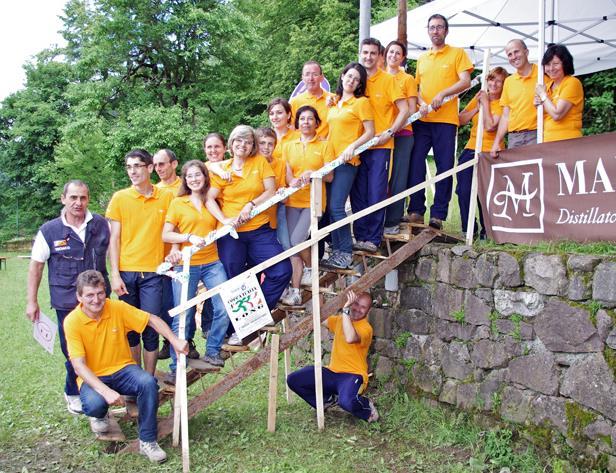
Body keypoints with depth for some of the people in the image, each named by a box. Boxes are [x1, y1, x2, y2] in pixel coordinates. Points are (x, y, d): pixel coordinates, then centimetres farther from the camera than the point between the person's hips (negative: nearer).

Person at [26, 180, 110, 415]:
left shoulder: (102, 225, 1)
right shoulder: (49, 231, -3)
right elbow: (36, 266, 2)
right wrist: (32, 301, 2)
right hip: (67, 303, -2)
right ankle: (73, 393, 28)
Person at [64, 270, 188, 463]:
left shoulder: (118, 308, -10)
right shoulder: (72, 322, -17)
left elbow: (152, 320, -1)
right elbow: (79, 366, -22)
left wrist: (175, 341, -16)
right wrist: (105, 391, -35)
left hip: (122, 369, 2)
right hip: (92, 377, -2)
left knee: (149, 382, -29)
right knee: (94, 404, -34)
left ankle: (147, 441, -12)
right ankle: (100, 416, 7)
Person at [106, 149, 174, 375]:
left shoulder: (166, 197, 3)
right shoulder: (120, 197, 4)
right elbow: (114, 238, 3)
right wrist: (115, 275, -4)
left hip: (153, 272, -1)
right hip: (126, 272, 1)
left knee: (150, 328, -2)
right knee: (131, 328, 7)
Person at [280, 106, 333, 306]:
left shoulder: (324, 146, 5)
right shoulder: (289, 146, 13)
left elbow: (330, 176, -2)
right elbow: (287, 173, 4)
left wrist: (312, 173, -20)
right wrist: (293, 181, -20)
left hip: (314, 201, -3)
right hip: (293, 201, 3)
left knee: (296, 240, -17)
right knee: (292, 244, -4)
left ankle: (310, 268, 12)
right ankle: (295, 289, -2)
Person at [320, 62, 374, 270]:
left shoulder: (361, 102, -1)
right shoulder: (334, 102, 18)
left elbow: (370, 132, -7)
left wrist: (352, 147, -20)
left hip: (347, 161, -7)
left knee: (336, 207, -13)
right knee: (328, 207, 5)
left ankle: (345, 253, -4)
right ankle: (336, 249, 13)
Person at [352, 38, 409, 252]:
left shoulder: (388, 80, 0)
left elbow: (404, 110, -5)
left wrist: (389, 132, -13)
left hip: (380, 146, -4)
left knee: (376, 194, -5)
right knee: (358, 194, 5)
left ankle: (374, 239, 4)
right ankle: (360, 237, 13)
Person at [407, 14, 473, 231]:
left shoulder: (457, 53, 6)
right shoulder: (422, 58, 19)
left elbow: (465, 82, -4)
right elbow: (416, 87, 18)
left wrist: (442, 94, -17)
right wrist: (421, 103, -3)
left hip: (446, 120, -4)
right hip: (421, 120, 4)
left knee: (445, 167, -3)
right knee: (415, 164, -2)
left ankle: (438, 214, 1)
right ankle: (416, 210, 4)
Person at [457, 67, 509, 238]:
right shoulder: (478, 98, 14)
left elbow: (490, 126, -16)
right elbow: (460, 120, 7)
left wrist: (486, 103, -8)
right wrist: (478, 107, -4)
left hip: (490, 153, -4)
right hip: (471, 150, 4)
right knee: (464, 190, -8)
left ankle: (486, 230, 11)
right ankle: (468, 229, 4)